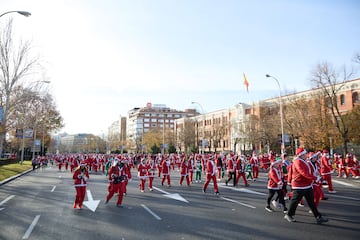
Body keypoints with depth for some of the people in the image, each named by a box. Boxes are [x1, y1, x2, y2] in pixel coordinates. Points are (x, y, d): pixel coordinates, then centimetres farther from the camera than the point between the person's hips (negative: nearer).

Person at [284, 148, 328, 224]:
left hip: (308, 185, 9)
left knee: (311, 202, 10)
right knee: (295, 201, 4)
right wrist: (315, 178, -28)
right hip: (299, 186, -9)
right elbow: (304, 173, -29)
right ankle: (289, 215, 20)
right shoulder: (298, 162, -19)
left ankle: (318, 217, 15)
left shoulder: (304, 161, 13)